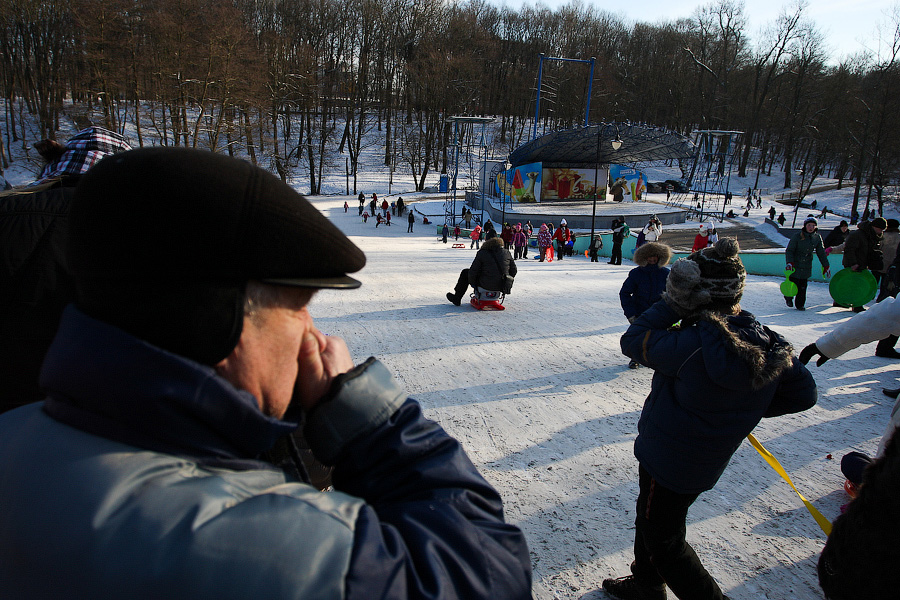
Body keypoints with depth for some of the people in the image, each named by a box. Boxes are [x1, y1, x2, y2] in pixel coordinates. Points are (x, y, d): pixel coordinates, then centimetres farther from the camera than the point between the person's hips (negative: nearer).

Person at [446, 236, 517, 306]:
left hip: (487, 286, -4)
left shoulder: (482, 253, -6)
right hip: (502, 287, 4)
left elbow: (473, 272, -6)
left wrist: (472, 283, 12)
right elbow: (514, 270, 9)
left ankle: (457, 299, 31)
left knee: (465, 272, 20)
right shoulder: (506, 252, 4)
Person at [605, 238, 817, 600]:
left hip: (668, 459, -8)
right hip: (709, 461, 8)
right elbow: (803, 393, 0)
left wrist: (672, 305, -16)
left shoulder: (691, 346, -33)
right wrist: (745, 408, 6)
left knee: (663, 540, 15)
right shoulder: (769, 344, -11)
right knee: (650, 520, 28)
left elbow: (633, 341, -21)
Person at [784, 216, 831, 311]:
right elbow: (789, 250, -10)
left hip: (806, 266, 4)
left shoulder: (817, 238, 2)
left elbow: (821, 253, 11)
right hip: (795, 264, -3)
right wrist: (789, 262, -23)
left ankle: (800, 304, 16)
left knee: (803, 286, 2)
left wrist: (826, 266, 10)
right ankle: (788, 298, 28)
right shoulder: (797, 236, -12)